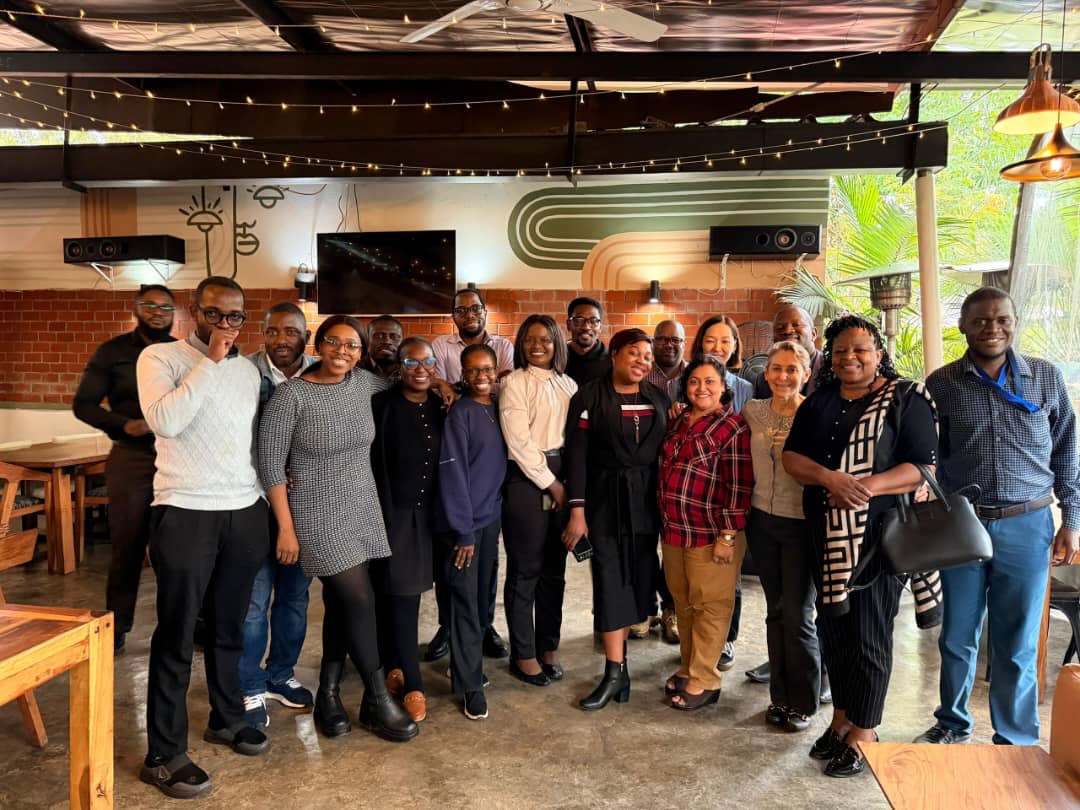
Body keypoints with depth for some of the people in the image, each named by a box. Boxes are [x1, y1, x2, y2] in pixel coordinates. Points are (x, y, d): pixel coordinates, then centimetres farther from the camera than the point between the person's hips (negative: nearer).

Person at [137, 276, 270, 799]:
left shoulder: (248, 369, 12)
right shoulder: (160, 357, -5)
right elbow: (164, 421, -22)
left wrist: (271, 494, 13)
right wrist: (210, 362, -19)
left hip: (246, 513, 5)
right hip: (185, 514, -5)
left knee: (229, 626, 16)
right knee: (176, 635, 3)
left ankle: (227, 718, 34)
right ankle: (164, 754, 15)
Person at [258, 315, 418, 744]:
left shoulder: (363, 383, 1)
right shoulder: (291, 394, -14)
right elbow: (270, 463, -12)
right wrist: (286, 527, -13)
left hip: (362, 510, 6)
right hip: (318, 516, -5)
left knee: (340, 604, 12)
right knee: (359, 601, -5)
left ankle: (328, 694, 30)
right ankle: (378, 699, 14)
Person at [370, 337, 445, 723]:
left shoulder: (440, 406, 5)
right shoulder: (381, 404, -9)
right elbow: (370, 462, -8)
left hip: (427, 513, 4)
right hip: (392, 511, -4)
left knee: (403, 593, 13)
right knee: (400, 595, -1)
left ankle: (393, 664, 32)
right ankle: (412, 684, 7)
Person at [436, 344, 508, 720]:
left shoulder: (500, 408, 6)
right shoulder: (460, 413, -11)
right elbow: (453, 474, -14)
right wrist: (463, 531, -15)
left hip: (492, 515, 6)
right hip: (465, 521, -6)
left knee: (482, 595, 14)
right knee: (466, 601, 1)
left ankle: (469, 662, 31)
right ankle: (470, 683, 10)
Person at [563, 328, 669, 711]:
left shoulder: (659, 398, 7)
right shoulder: (590, 396, -5)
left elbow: (666, 451, 9)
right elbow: (577, 455, -8)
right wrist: (577, 511, -12)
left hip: (647, 498, 4)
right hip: (606, 497, -4)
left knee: (638, 576, 9)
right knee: (611, 578, -4)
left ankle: (616, 636, 29)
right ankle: (616, 672, 1)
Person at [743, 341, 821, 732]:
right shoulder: (753, 411, 2)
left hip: (801, 524, -4)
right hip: (762, 521, 4)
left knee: (798, 615, 1)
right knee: (776, 611, 14)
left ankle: (802, 703, 20)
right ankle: (780, 696, 28)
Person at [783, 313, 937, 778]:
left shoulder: (906, 400, -5)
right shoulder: (818, 402, 9)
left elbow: (923, 466, -11)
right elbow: (792, 457, 2)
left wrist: (866, 487, -25)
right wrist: (830, 477, -18)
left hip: (878, 536, -5)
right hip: (827, 536, 5)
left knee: (868, 635, 3)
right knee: (833, 629, 13)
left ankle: (863, 733, 19)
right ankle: (841, 718, 30)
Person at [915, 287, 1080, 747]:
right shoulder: (941, 384, -1)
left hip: (1026, 527, 0)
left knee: (1017, 645, 9)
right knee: (957, 637, 13)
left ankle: (1017, 744, 26)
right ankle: (953, 724, 34)